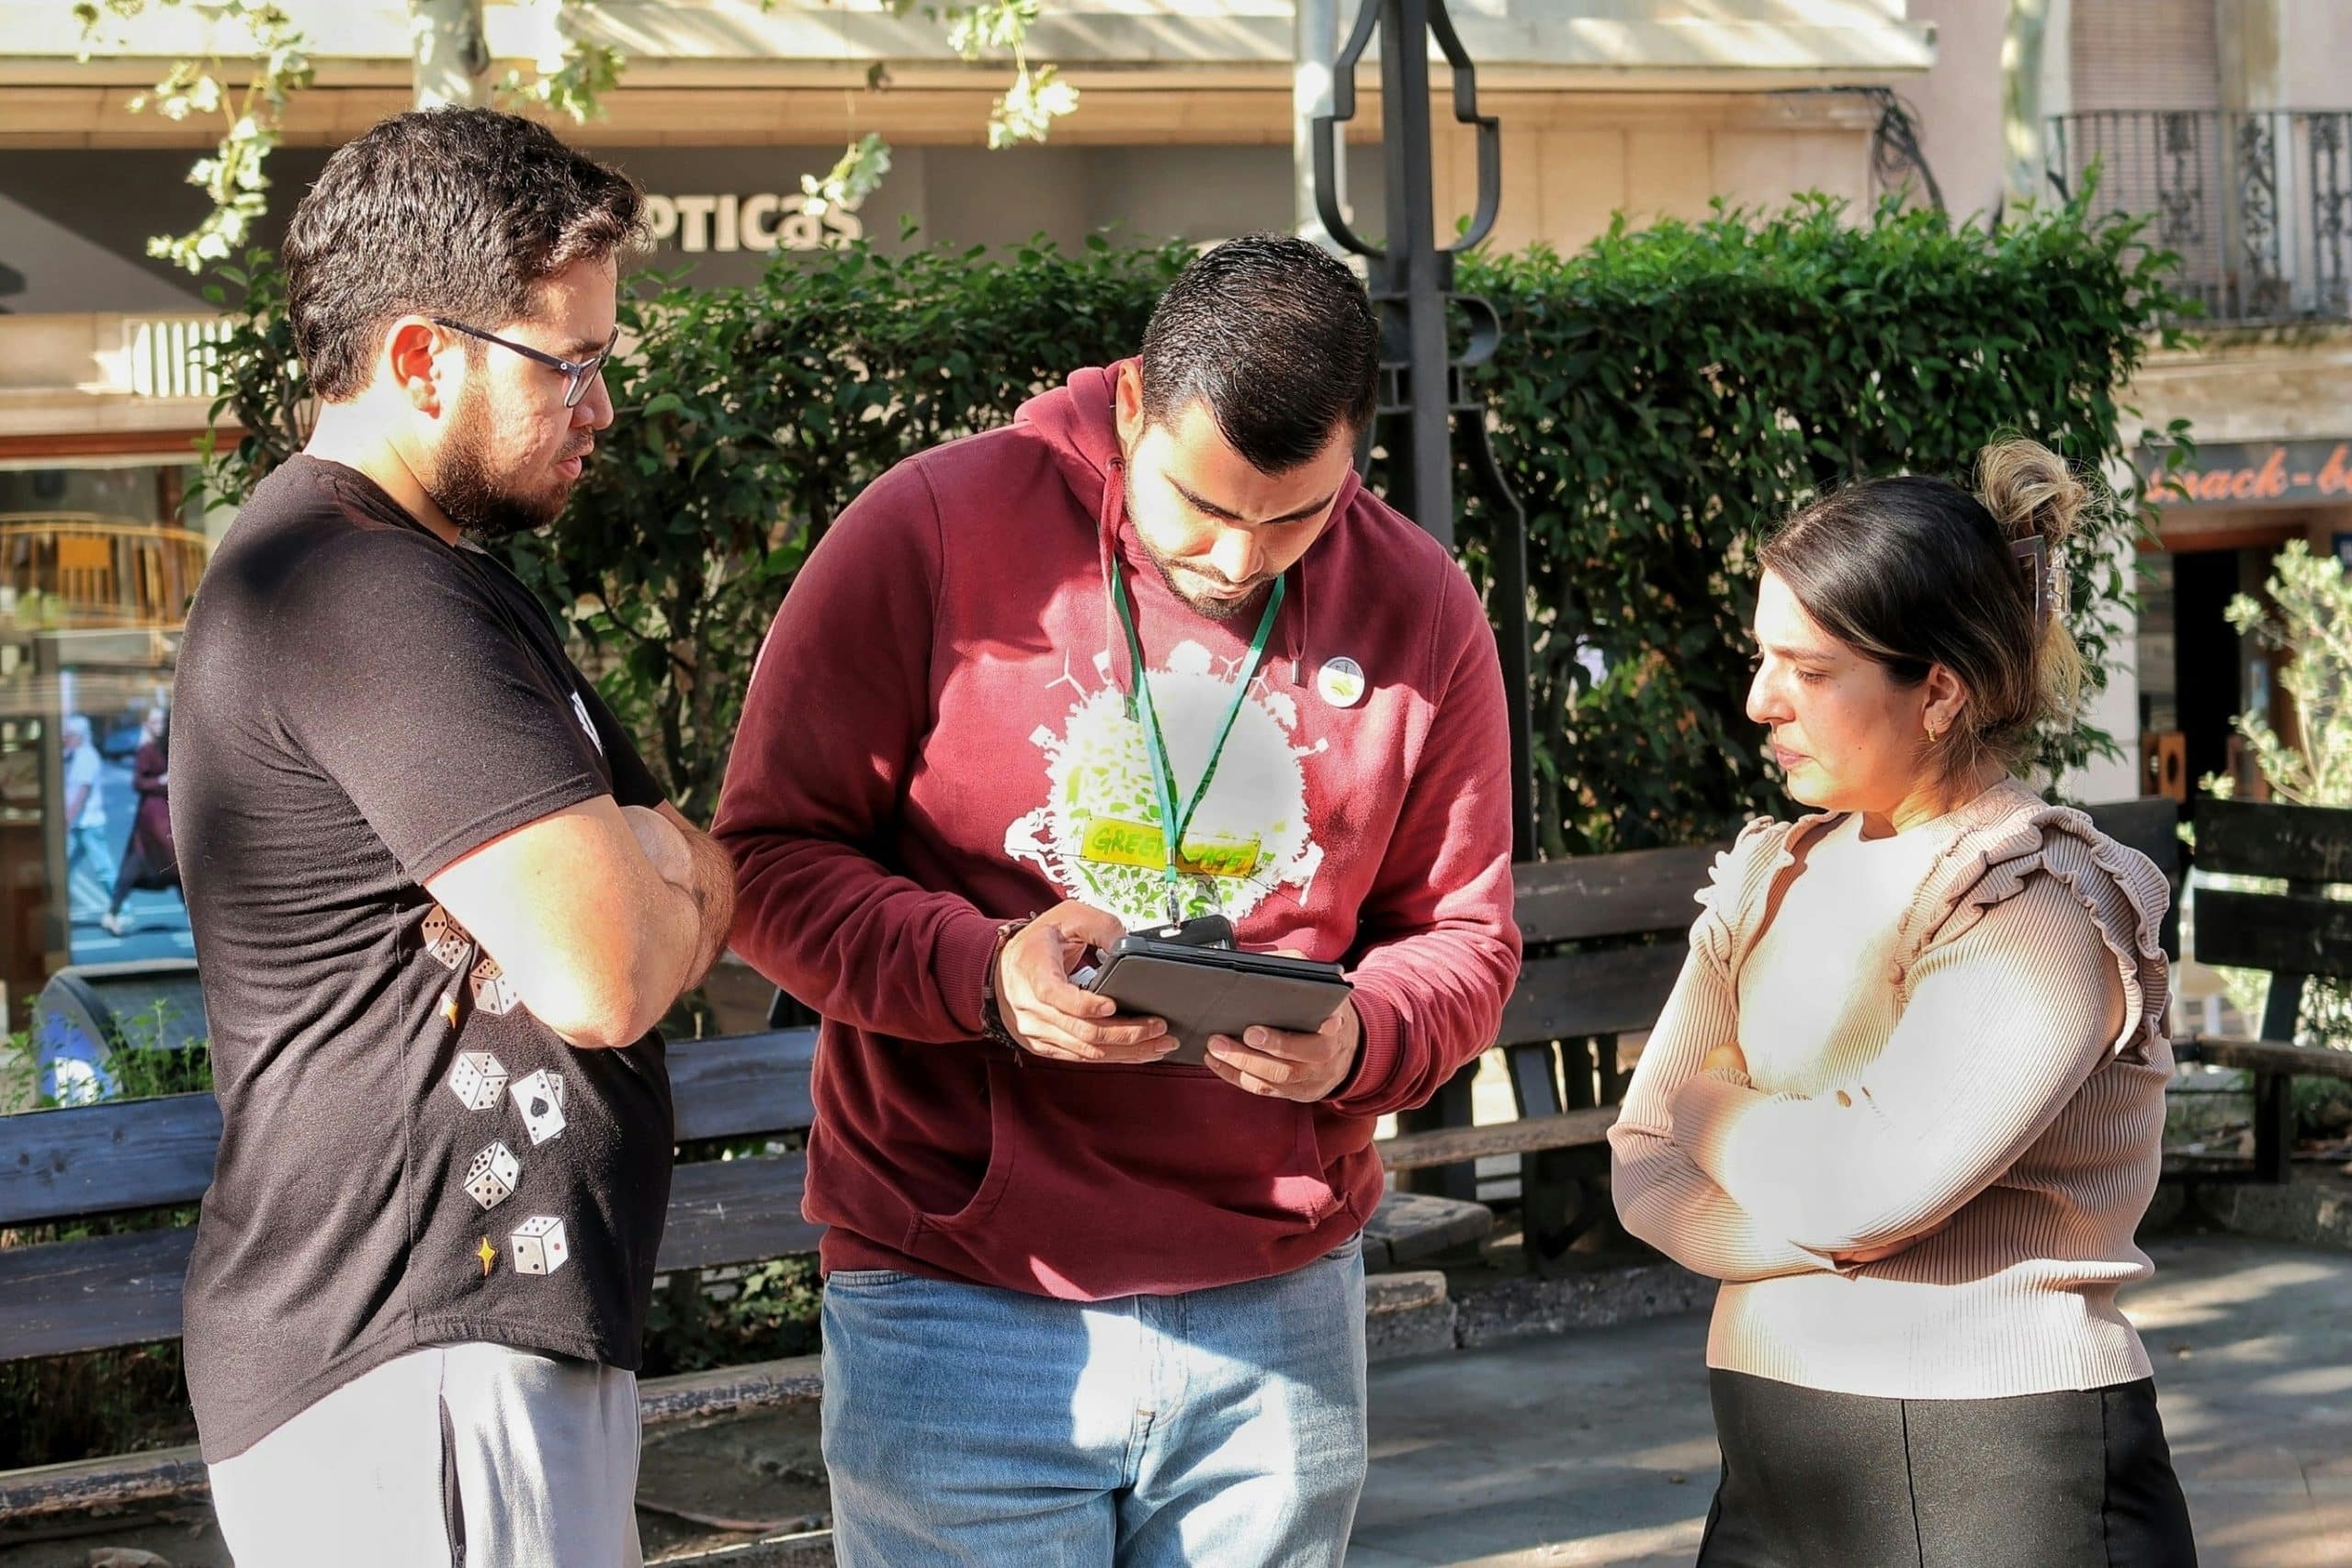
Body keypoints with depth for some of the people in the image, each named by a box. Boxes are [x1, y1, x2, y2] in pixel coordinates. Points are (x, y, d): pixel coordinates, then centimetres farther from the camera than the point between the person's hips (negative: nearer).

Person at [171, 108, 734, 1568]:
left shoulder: (415, 574, 19)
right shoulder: (375, 596, -17)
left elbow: (709, 888, 17)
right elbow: (611, 976, -24)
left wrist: (635, 865, -6)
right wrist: (656, 900, -1)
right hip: (419, 1372, -11)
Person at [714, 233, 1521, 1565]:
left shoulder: (1423, 615, 4)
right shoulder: (931, 531, -6)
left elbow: (1465, 938, 10)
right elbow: (772, 858, -4)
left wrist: (1359, 1040, -13)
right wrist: (983, 976, -22)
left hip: (1281, 1307, 3)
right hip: (963, 1302, -3)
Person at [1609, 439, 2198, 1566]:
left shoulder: (2041, 902, -12)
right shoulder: (1773, 879, 9)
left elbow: (1861, 1186, -21)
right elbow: (1645, 1174, 4)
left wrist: (1715, 1106, -3)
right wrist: (1821, 1225, -14)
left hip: (2005, 1477, -6)